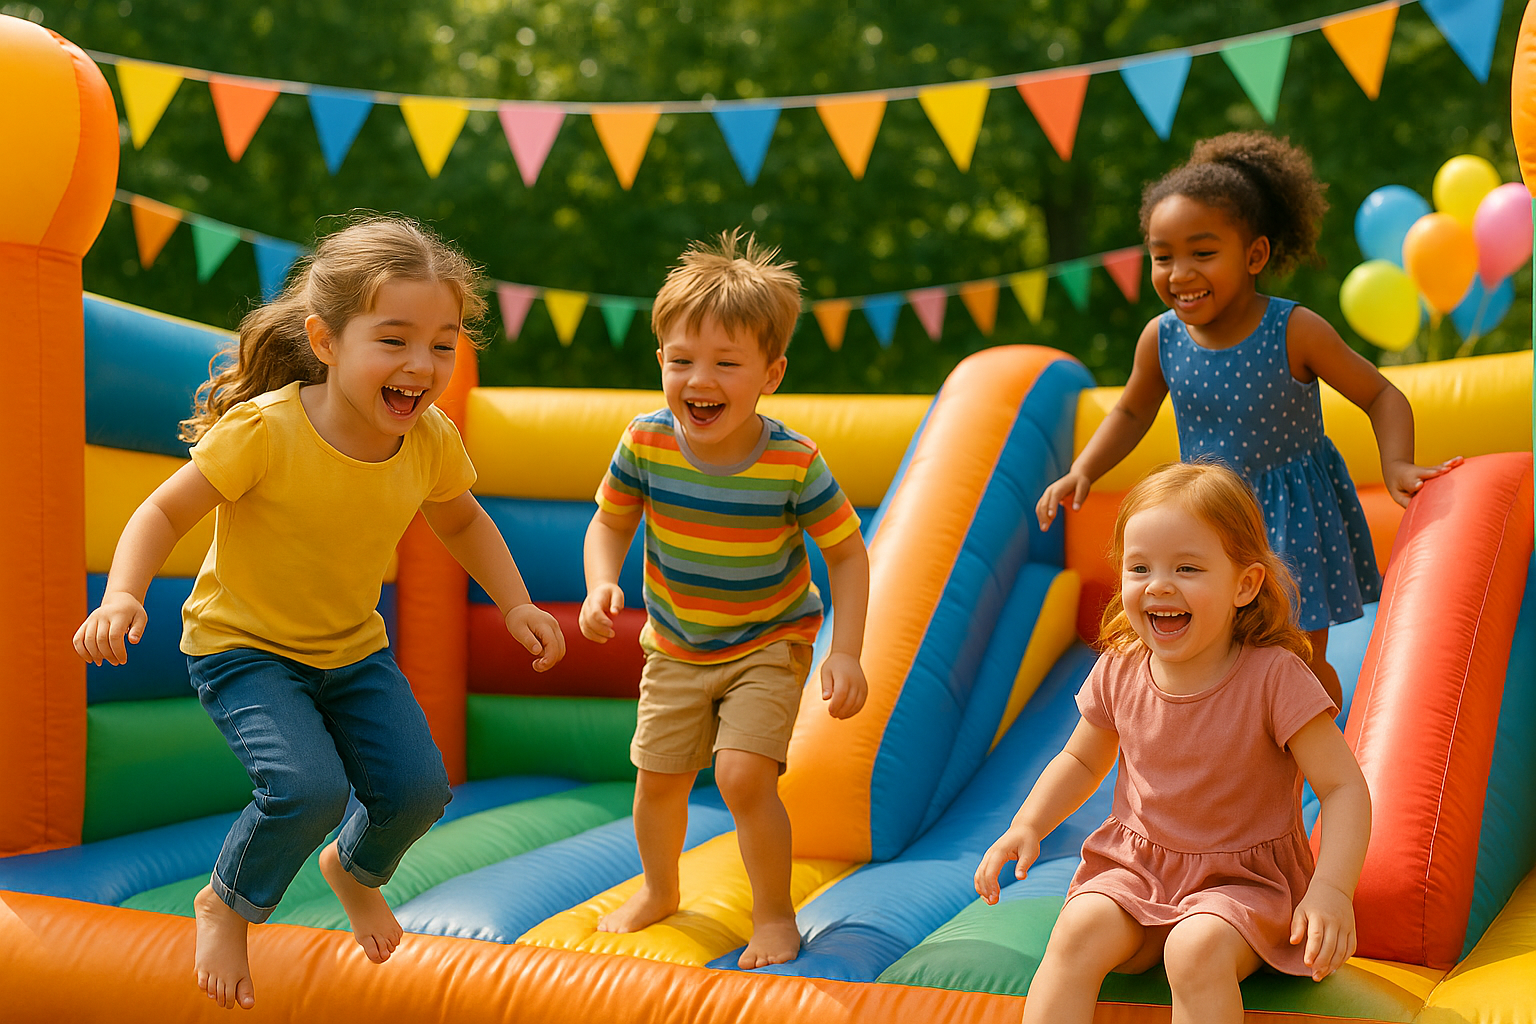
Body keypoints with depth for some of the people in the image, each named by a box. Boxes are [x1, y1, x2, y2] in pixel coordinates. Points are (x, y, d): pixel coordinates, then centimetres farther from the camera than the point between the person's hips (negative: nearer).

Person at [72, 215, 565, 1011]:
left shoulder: (433, 441, -12)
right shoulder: (267, 430, -28)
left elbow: (460, 522, 9)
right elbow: (166, 511, -19)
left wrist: (516, 605, 0)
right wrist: (123, 594, -36)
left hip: (353, 648, 5)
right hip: (243, 646, -5)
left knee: (418, 787, -4)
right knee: (308, 787, -25)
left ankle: (355, 870, 34)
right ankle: (227, 906, 7)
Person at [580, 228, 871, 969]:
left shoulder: (794, 463, -26)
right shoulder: (646, 442, -20)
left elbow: (847, 552, -15)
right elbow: (611, 521, -3)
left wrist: (845, 652, -22)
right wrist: (602, 585, -22)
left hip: (769, 644, -4)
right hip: (675, 648, 4)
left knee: (743, 776, -18)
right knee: (659, 777, 15)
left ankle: (775, 913, 6)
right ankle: (659, 890, 44)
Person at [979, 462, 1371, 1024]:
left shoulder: (1273, 676, -18)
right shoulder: (1119, 672, -4)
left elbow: (1344, 787, -17)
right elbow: (1081, 759, 15)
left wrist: (1332, 890, -31)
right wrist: (1027, 825, -1)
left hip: (1245, 882, -4)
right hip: (1136, 867, 4)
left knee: (1197, 949, -33)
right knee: (1076, 932, -24)